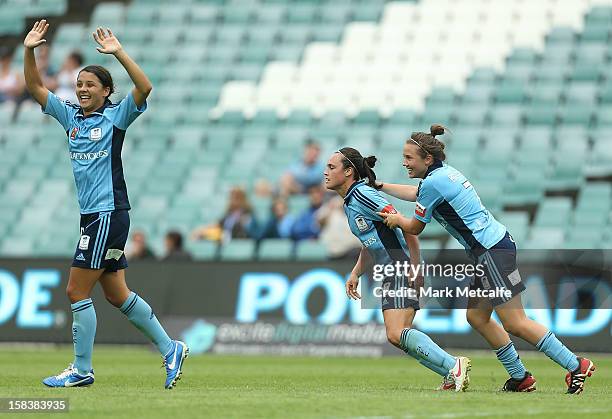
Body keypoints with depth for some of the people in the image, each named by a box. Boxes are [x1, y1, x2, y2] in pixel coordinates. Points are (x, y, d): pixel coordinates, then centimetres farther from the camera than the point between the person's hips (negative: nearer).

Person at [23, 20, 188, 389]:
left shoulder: (116, 116, -5)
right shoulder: (71, 116, 12)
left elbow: (144, 87, -21)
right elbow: (35, 87, 13)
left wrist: (119, 53, -27)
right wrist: (29, 51, 0)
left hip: (109, 214, -8)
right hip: (92, 217, 8)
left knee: (77, 291, -7)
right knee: (117, 294, 11)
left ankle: (82, 369, 0)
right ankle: (170, 350, 19)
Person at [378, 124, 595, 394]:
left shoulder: (433, 183, -13)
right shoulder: (444, 173, 15)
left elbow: (415, 228, -1)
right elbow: (415, 193, 36)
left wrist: (397, 219, 20)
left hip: (492, 251, -10)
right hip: (492, 247, 10)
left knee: (514, 323, -11)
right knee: (476, 317, 13)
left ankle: (576, 366, -9)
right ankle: (520, 377, 15)